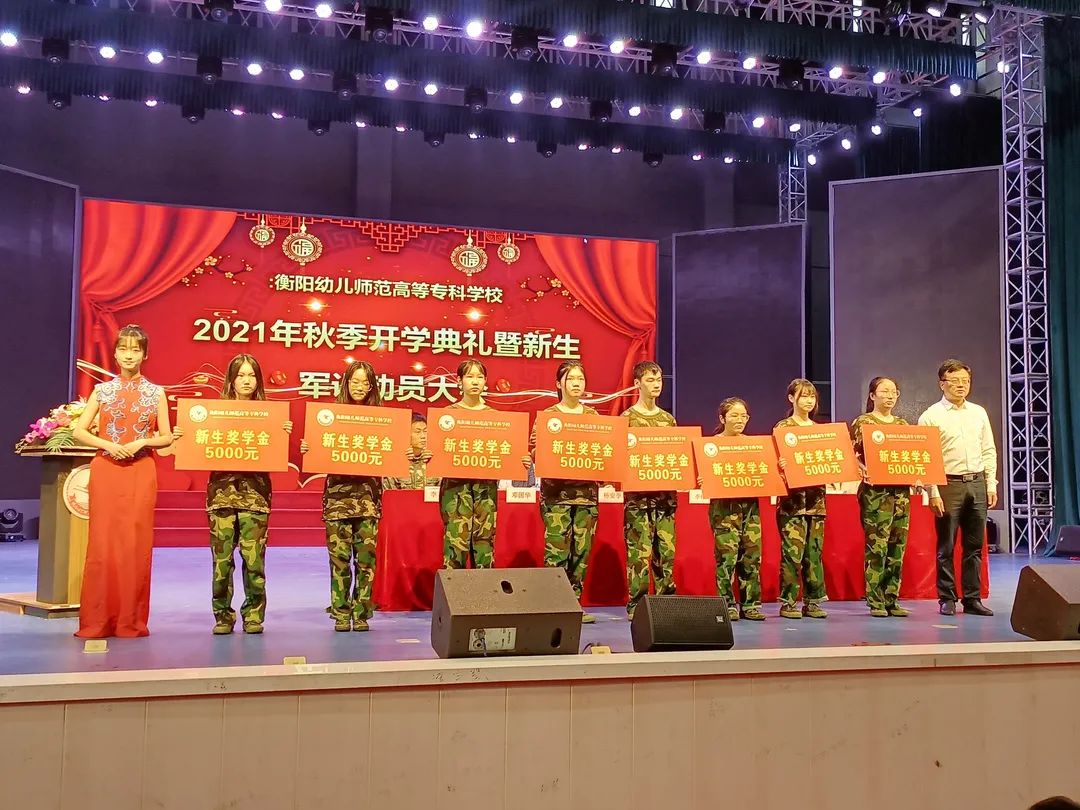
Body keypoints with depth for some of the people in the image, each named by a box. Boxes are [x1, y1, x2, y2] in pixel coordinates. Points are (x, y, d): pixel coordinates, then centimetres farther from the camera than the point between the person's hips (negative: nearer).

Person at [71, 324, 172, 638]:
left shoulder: (156, 393, 7)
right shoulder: (103, 390, 8)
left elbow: (166, 437, 6)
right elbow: (79, 431, 4)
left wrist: (141, 442, -11)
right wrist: (109, 445, -11)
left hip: (141, 473, 0)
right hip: (105, 471, 0)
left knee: (137, 544, -2)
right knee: (102, 544, -2)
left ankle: (132, 620, 7)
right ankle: (96, 621, 5)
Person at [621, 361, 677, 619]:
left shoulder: (668, 419, 15)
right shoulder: (627, 418, 1)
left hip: (666, 494, 5)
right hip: (638, 494, -4)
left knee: (667, 551, 5)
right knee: (639, 552, -6)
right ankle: (636, 605, 1)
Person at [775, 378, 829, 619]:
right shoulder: (783, 427, 0)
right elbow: (776, 459, -7)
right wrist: (780, 466, -27)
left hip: (816, 496, 5)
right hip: (792, 498, -5)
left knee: (814, 551, 6)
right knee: (792, 551, -7)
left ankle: (812, 601, 12)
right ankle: (788, 602, 0)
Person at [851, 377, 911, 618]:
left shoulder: (903, 424, 17)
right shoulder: (862, 422, 0)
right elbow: (852, 455, -7)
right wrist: (864, 471, -25)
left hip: (901, 491, 6)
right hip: (875, 492, -5)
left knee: (898, 547, 4)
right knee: (877, 547, -8)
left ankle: (892, 600, 11)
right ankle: (876, 602, -2)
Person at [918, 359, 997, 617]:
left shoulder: (979, 413, 12)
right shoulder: (931, 416, -2)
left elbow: (989, 451, 14)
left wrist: (991, 485, 6)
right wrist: (933, 493, -13)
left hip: (977, 483, 4)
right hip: (949, 484, -4)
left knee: (974, 546, 8)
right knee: (946, 547, 2)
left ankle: (973, 599, 16)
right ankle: (947, 599, 10)